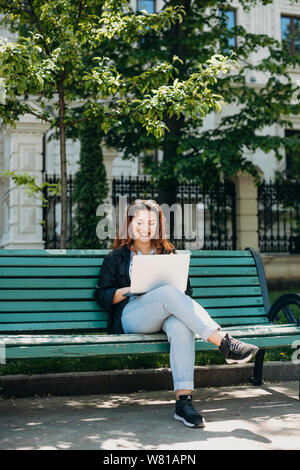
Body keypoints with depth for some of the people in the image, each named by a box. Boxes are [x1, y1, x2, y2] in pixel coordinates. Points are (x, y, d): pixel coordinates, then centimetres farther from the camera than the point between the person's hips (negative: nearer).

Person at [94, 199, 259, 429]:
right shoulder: (116, 257, 20)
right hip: (130, 317, -2)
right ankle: (225, 343, -44)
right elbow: (102, 295, 12)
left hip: (167, 316, 2)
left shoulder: (169, 254, 26)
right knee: (169, 292, -35)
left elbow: (186, 290, 20)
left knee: (181, 326, -38)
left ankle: (184, 401, -47)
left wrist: (179, 301, -5)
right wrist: (127, 291, -8)